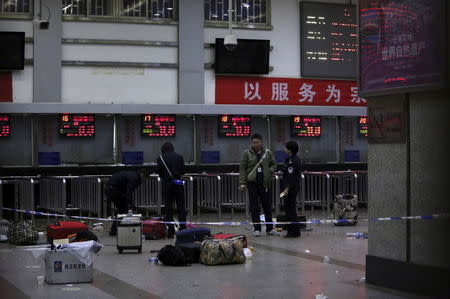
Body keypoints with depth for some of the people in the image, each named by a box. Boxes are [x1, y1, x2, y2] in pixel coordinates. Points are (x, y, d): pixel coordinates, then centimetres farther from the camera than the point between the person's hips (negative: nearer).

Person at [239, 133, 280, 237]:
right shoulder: (247, 153, 0)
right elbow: (242, 169, -1)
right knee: (254, 207, 0)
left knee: (268, 206, 5)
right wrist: (242, 183, -9)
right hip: (252, 183, -2)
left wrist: (270, 171, -4)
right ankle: (257, 229, 7)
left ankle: (269, 229, 14)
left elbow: (274, 165, 18)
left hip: (265, 183, 2)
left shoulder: (267, 153, 7)